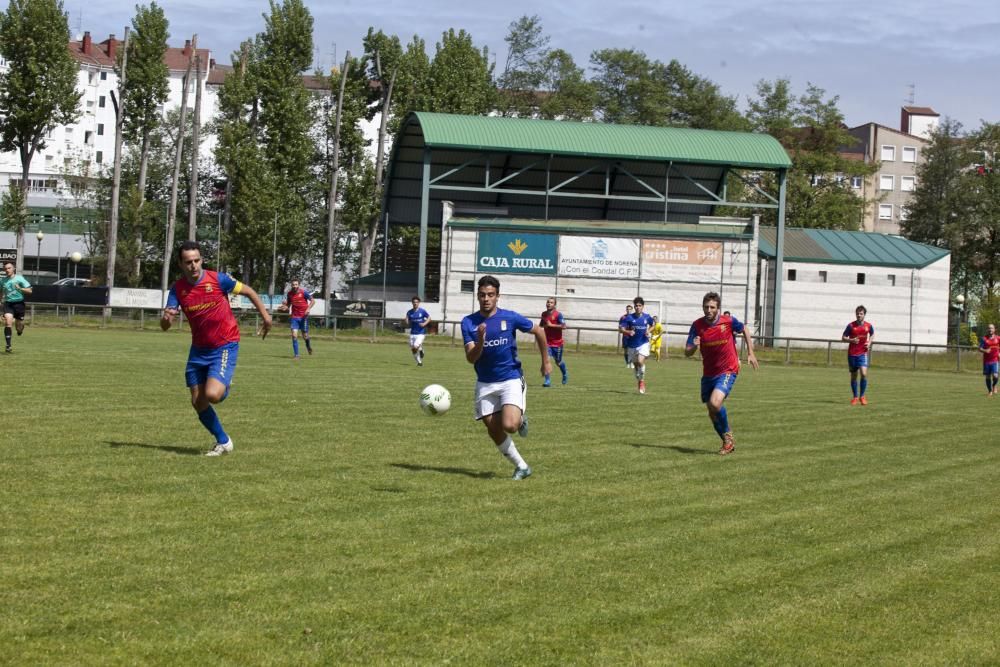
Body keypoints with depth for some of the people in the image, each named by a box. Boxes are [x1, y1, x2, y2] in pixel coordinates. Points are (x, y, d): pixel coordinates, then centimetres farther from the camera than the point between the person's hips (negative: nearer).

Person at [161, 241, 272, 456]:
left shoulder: (218, 279, -15)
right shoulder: (177, 289, -5)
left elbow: (248, 291, 1)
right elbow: (164, 326, -11)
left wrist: (265, 315, -3)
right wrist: (166, 318, -34)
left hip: (225, 346, -5)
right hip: (199, 349, 5)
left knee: (212, 395, -23)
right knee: (198, 403, 4)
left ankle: (224, 387, 15)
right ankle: (223, 442, 24)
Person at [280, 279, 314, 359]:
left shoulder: (303, 292, -7)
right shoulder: (289, 294, 3)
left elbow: (312, 300, -3)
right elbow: (288, 305, 15)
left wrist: (308, 309, -18)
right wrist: (285, 307, -8)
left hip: (303, 317, -2)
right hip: (294, 317, 2)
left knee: (305, 336, 2)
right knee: (294, 335, -11)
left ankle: (308, 344, 39)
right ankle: (296, 355, -7)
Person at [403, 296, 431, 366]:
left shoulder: (422, 311, -5)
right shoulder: (409, 312, 2)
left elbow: (429, 318, 4)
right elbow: (407, 323, 2)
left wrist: (425, 323, -14)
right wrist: (405, 320, -21)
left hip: (421, 333, -4)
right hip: (412, 333, 4)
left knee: (415, 347, -21)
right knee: (413, 350, 3)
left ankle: (420, 349, 14)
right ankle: (419, 362, 23)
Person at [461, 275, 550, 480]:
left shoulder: (510, 318, -9)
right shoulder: (468, 323, -6)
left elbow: (538, 331, 7)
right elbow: (470, 358, -13)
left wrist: (546, 361, 13)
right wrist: (480, 341, -33)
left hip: (511, 380, -3)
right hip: (485, 384, 3)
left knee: (509, 425, -22)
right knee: (494, 431, 2)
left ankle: (521, 420, 15)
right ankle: (522, 467, 19)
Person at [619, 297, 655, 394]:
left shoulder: (647, 317, -2)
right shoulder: (629, 318, -7)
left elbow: (652, 325, 17)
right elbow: (621, 329, -7)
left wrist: (648, 331, -4)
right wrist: (628, 332, -26)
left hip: (643, 343, -1)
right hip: (632, 345, 1)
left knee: (640, 361, -22)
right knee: (635, 364, 11)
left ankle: (642, 381, -5)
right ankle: (639, 381, 34)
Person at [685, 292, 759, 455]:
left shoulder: (729, 321, -12)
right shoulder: (697, 325, -8)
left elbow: (744, 330, 10)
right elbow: (687, 353, -8)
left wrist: (750, 353, 8)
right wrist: (694, 346, -31)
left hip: (728, 371, -4)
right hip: (708, 373, 4)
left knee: (715, 403, -25)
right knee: (712, 413, 10)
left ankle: (727, 435, -1)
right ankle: (728, 442, 31)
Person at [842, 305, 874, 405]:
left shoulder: (868, 326, -1)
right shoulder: (851, 326, -6)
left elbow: (872, 334, 20)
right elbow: (843, 338, 1)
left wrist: (869, 343, 2)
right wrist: (851, 340, -18)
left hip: (863, 353, 0)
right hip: (852, 354, 0)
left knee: (864, 374, -16)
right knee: (854, 376, 7)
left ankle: (862, 396, -1)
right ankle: (855, 397, 21)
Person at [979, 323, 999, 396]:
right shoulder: (984, 339, 1)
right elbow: (980, 348, -3)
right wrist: (985, 351, -24)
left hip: (995, 360, -1)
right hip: (986, 360, 1)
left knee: (995, 375, -15)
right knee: (988, 376, 6)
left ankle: (994, 386, 16)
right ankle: (990, 391, 22)